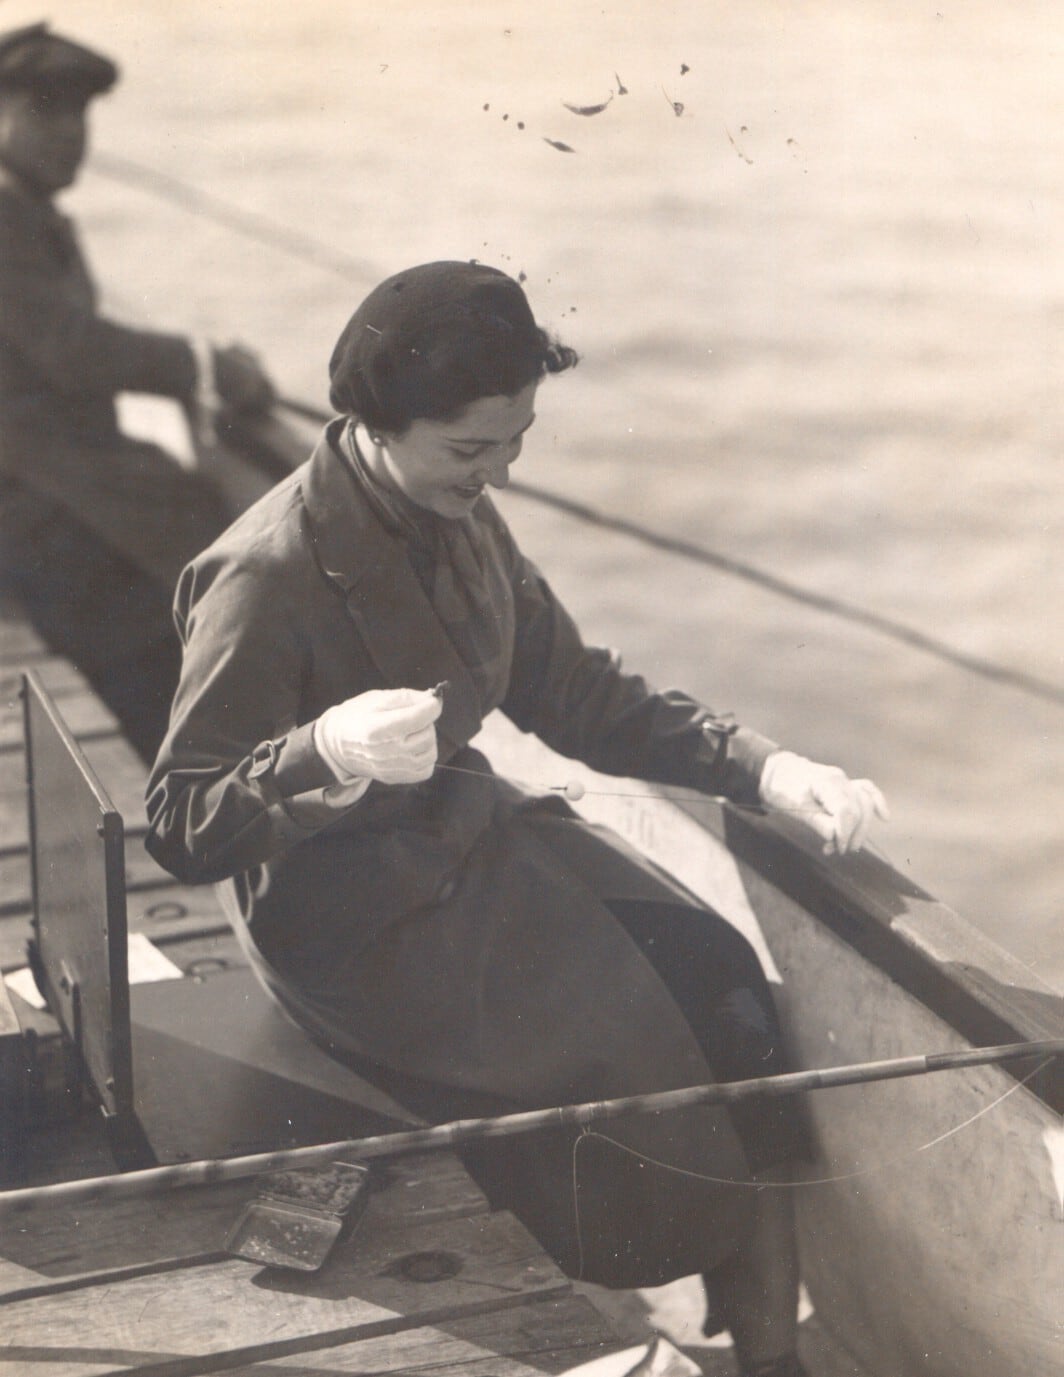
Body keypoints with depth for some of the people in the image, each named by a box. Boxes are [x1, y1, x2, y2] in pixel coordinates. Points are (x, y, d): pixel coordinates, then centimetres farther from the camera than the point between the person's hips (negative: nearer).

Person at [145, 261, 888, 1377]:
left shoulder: (460, 523, 3)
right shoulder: (267, 578, -20)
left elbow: (574, 695, 10)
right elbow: (179, 828, -19)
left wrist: (764, 769, -2)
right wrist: (325, 752, -39)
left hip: (466, 827, 7)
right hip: (356, 917, -7)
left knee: (721, 979, -13)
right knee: (625, 1041, -21)